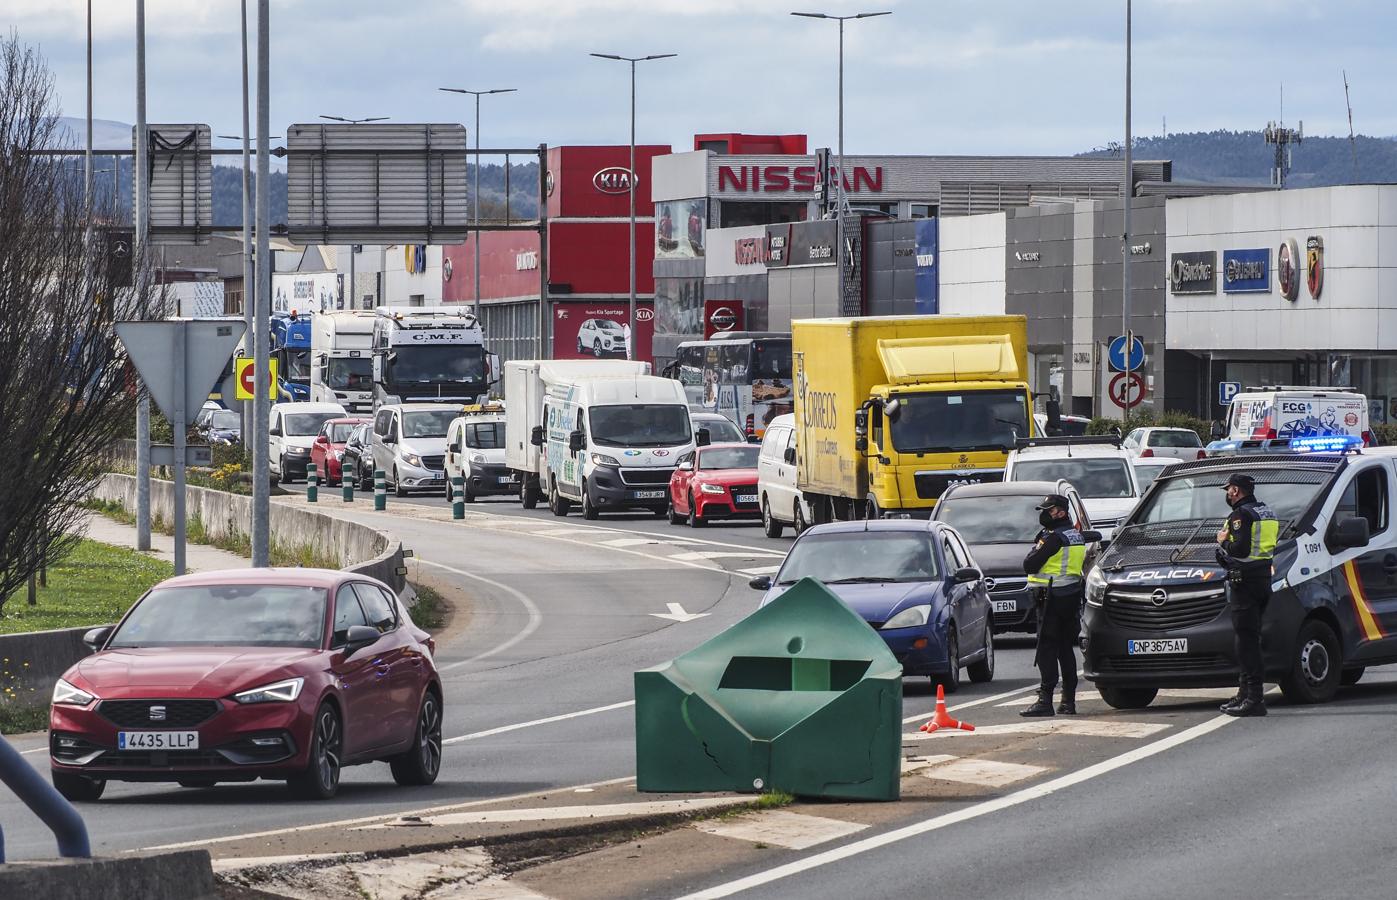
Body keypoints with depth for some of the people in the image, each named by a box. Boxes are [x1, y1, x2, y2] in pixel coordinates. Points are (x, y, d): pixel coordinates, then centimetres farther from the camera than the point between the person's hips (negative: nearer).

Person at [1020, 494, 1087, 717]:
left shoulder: (1054, 538, -14)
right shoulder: (1077, 536, 13)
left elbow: (1029, 565, -15)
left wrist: (1037, 547, 2)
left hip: (1052, 598, -9)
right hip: (1072, 596, 9)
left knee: (1047, 650, -8)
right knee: (1066, 649, 12)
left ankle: (1045, 699, -14)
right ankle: (1068, 701, 13)